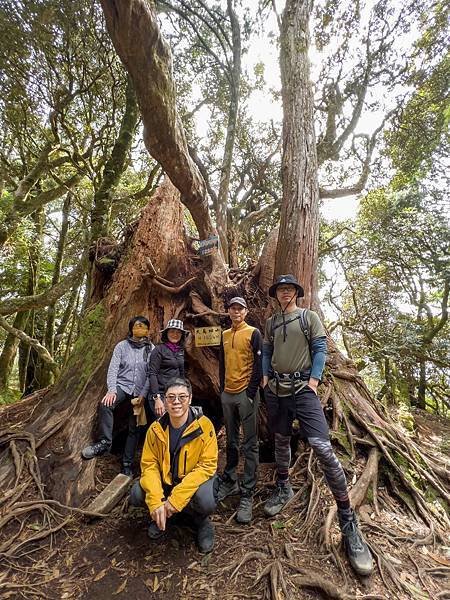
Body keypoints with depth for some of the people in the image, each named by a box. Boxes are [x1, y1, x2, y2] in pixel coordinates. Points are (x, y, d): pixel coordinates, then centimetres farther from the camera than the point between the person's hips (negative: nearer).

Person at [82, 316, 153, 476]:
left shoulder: (151, 349, -2)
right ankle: (105, 442, -18)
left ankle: (127, 464, 21)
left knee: (134, 428, 6)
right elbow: (113, 368, -6)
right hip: (123, 385, 0)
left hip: (140, 391, 1)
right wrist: (111, 390, -19)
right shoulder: (122, 346, 0)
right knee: (105, 404, -32)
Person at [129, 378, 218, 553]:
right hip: (165, 480, 4)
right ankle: (163, 514, 13)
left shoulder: (204, 425, -23)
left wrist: (176, 498, -29)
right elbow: (149, 465, -9)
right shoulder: (156, 428, -12)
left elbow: (207, 465, -24)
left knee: (206, 503, -33)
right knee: (136, 496, -19)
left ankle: (201, 520, 5)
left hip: (195, 479, -3)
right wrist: (156, 502, -23)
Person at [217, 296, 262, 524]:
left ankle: (247, 494, 9)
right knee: (231, 442, 16)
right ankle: (229, 482, 30)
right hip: (227, 395, 6)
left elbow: (259, 364, -9)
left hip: (246, 394, -5)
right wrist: (222, 388, 10)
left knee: (249, 445, 1)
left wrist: (251, 393, -13)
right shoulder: (225, 335, 12)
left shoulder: (254, 333, -4)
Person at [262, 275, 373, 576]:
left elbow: (320, 349, -5)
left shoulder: (309, 317, 0)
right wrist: (265, 377, 5)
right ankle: (284, 488, 40)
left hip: (303, 389, -5)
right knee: (281, 441, 17)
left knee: (322, 447, -15)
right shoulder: (271, 322, 12)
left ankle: (349, 522, -2)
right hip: (275, 390, 5)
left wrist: (314, 380, -13)